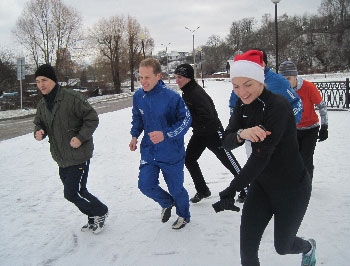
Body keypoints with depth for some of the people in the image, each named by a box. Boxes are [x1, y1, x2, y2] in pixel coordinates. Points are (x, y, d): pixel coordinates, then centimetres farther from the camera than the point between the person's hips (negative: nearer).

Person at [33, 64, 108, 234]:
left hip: (79, 156, -8)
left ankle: (100, 212, 18)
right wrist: (38, 132, -5)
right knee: (75, 192, 15)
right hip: (61, 159, 8)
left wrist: (81, 137, -22)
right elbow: (39, 123, 18)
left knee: (72, 193, -7)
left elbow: (92, 118, -13)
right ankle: (94, 218, 35)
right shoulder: (42, 104, 7)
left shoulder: (72, 98, -17)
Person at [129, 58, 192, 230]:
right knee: (145, 184, -2)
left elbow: (186, 120, -15)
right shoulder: (138, 96, -5)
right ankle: (167, 203, 31)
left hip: (172, 153, -4)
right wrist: (134, 136, 3)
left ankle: (184, 215, 40)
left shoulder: (171, 97, -22)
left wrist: (165, 134, -26)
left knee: (176, 188, 9)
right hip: (149, 151, 5)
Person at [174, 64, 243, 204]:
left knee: (228, 160, 2)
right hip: (199, 133, 9)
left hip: (212, 132, -9)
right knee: (189, 160, 6)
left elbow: (207, 116, -33)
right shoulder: (186, 93, 4)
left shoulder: (197, 93, -26)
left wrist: (190, 121, -27)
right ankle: (202, 191, 20)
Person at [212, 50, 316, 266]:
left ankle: (308, 247, 51)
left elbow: (262, 154, -29)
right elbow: (227, 142, -10)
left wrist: (232, 189, -30)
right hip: (261, 183, 6)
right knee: (247, 247, -2)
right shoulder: (243, 105, -3)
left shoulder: (278, 106, -25)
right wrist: (241, 134, -34)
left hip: (292, 186, -5)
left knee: (282, 246, 15)